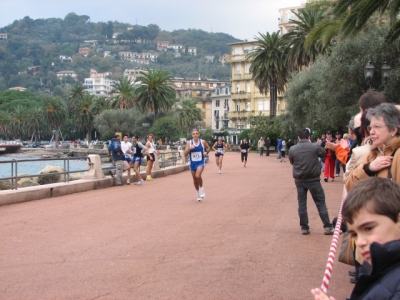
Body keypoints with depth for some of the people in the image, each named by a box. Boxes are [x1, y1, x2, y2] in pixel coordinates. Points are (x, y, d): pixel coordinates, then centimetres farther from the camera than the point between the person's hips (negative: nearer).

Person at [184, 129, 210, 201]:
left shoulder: (203, 142, -4)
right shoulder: (189, 143, -4)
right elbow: (185, 154, -6)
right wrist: (189, 148, -23)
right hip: (192, 163, 3)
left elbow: (208, 147, 16)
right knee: (195, 179, 12)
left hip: (200, 162, -2)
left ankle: (201, 189, -1)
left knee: (198, 176, -26)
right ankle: (198, 193, 32)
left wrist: (207, 152, -4)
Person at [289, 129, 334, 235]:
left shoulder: (293, 149, -5)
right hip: (313, 179, -1)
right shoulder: (315, 147, -9)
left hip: (299, 180, 2)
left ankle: (304, 228, 10)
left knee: (302, 204, 8)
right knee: (320, 203, 6)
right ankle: (328, 227, 6)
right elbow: (324, 154, 11)